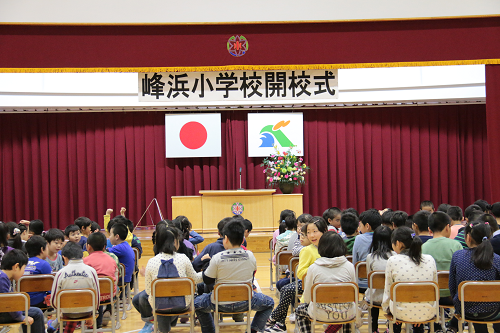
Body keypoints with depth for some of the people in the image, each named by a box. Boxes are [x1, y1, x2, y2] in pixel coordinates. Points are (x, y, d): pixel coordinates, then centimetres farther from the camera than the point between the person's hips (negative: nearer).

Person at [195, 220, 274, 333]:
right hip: (245, 303, 1)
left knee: (197, 303, 29)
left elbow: (207, 280, -5)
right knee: (269, 303, 27)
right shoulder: (250, 256, -7)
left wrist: (207, 263, 11)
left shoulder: (217, 258, -15)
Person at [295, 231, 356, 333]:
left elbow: (307, 299, -1)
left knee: (299, 310, 28)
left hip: (323, 314, -2)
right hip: (347, 314, 2)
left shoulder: (313, 268, -10)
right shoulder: (349, 266, -6)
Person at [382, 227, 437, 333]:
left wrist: (385, 307, 18)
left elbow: (388, 290, 1)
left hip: (403, 313, -2)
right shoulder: (430, 260, 1)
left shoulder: (393, 261, -8)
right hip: (427, 313, 2)